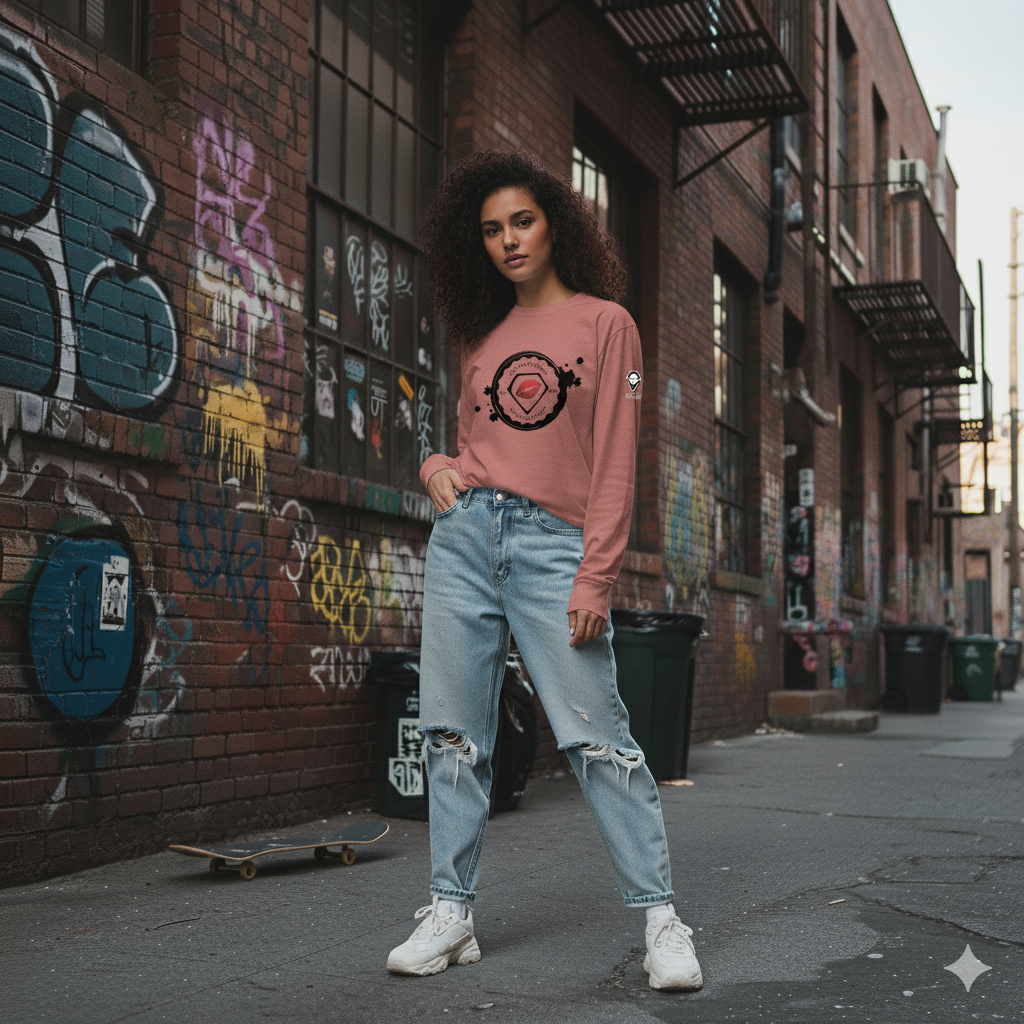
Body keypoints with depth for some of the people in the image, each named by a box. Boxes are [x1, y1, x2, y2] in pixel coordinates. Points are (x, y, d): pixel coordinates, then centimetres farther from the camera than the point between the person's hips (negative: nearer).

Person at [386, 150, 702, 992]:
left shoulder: (604, 322, 5)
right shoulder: (484, 338, 17)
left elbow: (615, 460, -2)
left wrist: (596, 578, -10)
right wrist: (436, 466, 2)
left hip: (552, 544, -4)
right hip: (465, 534, 5)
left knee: (596, 734, -9)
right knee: (455, 733, 3)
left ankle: (660, 916, -2)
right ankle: (451, 913, 11)